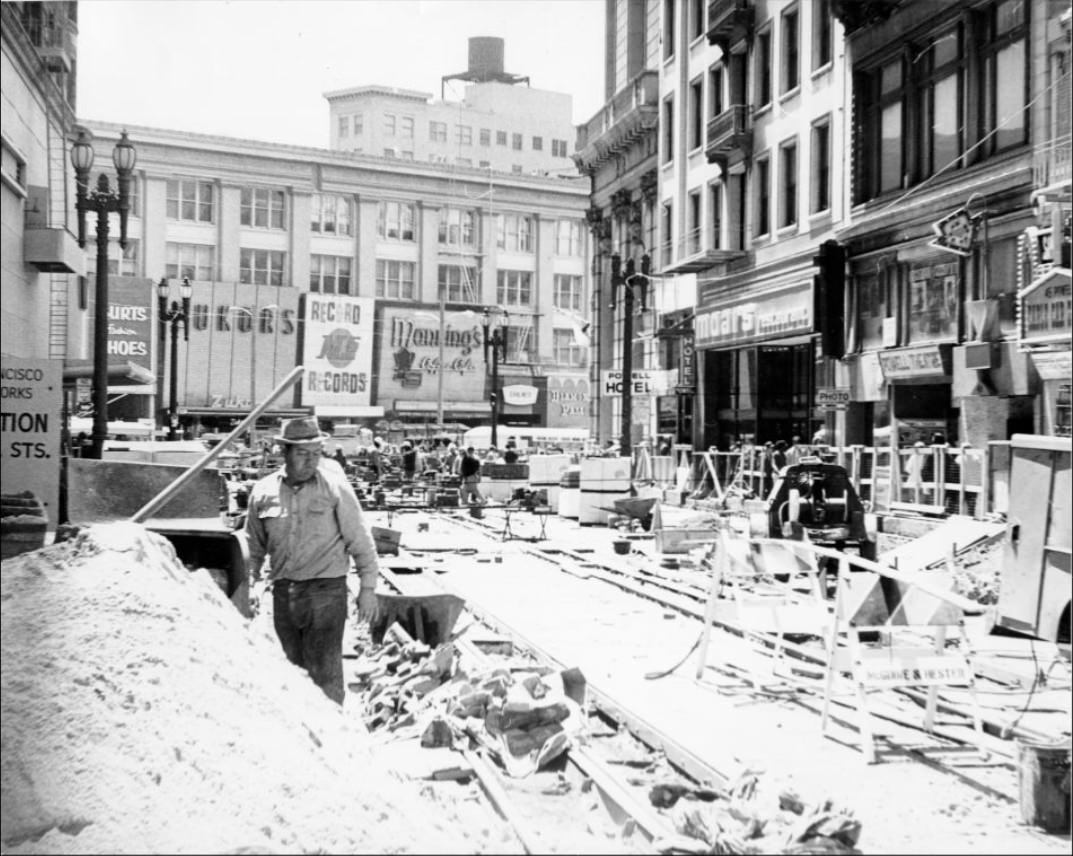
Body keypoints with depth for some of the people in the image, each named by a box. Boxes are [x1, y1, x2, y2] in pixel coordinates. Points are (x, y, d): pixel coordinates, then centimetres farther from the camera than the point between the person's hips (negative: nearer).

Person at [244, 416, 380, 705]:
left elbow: (360, 540, -1)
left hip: (326, 589, -4)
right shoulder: (263, 492, 4)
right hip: (283, 592, 4)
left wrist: (368, 587, -2)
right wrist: (249, 584, 13)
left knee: (325, 672, -5)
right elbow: (254, 546, 16)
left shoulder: (335, 488, -5)